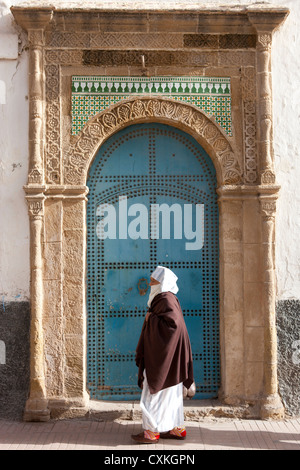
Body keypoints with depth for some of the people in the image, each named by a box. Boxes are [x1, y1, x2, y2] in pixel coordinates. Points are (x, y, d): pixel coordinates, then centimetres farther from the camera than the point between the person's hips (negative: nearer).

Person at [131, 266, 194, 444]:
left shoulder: (166, 299, -18)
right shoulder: (166, 298, 13)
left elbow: (172, 322, -30)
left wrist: (150, 319, -20)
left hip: (163, 354, -10)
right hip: (162, 353, 10)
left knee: (155, 392, -3)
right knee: (170, 392, 13)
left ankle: (152, 431, 4)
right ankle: (178, 428, 19)